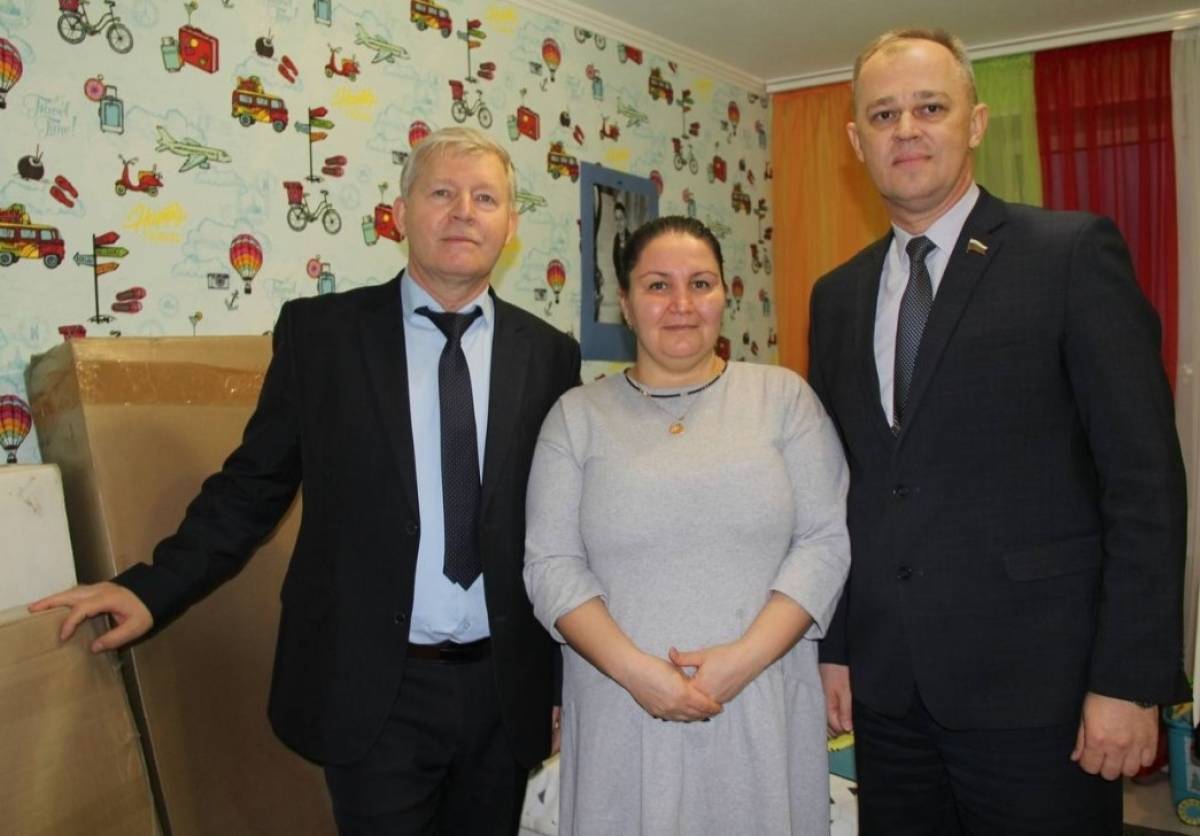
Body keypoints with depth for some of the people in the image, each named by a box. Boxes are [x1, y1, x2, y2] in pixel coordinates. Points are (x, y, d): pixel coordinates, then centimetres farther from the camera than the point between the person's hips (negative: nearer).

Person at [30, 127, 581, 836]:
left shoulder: (549, 354, 1)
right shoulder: (320, 331, -3)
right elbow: (255, 484, 2)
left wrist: (566, 680, 8)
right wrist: (153, 589, -7)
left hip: (507, 690, 2)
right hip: (372, 691, -2)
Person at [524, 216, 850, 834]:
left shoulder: (784, 396, 3)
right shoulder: (577, 416, 3)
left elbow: (828, 539, -3)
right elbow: (550, 564, -2)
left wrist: (745, 657, -13)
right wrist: (634, 668, -14)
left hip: (762, 708, 0)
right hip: (622, 713, 0)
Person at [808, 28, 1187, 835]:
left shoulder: (1074, 253, -5)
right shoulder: (838, 294, 10)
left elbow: (1145, 475, -8)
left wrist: (1131, 678, -12)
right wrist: (832, 645, 8)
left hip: (1035, 681, -4)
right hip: (885, 685, 4)